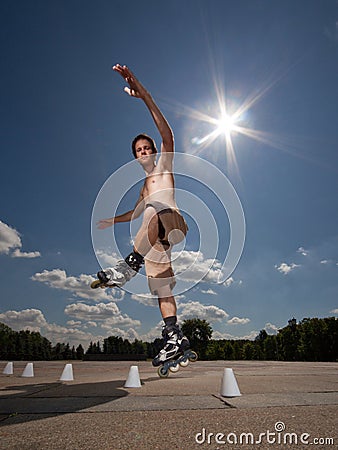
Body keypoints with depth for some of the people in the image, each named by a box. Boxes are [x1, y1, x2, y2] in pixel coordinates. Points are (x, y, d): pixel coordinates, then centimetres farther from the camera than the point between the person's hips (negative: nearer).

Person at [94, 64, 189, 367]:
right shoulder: (145, 187, 31)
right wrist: (110, 221, 44)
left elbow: (168, 135, -6)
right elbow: (135, 213, 42)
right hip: (154, 240, 7)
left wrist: (143, 94, -11)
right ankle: (174, 336, 1)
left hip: (172, 222, -7)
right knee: (160, 286, -2)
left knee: (154, 210, -40)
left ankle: (131, 264, -47)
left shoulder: (164, 167, 12)